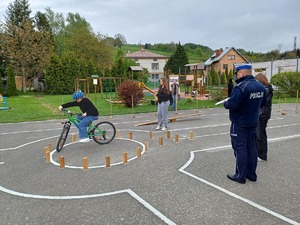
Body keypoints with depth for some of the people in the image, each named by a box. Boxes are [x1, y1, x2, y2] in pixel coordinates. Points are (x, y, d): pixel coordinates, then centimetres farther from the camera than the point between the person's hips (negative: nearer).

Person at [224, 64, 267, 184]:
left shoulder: (241, 87, -23)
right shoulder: (260, 86, 5)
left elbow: (231, 104, -27)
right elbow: (263, 103, 14)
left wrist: (225, 104, -6)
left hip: (240, 123, -8)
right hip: (253, 122, 8)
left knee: (240, 148, 1)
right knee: (251, 147, 15)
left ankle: (240, 176, 10)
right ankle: (252, 174, 25)